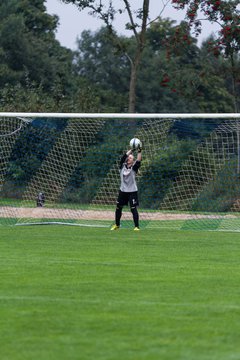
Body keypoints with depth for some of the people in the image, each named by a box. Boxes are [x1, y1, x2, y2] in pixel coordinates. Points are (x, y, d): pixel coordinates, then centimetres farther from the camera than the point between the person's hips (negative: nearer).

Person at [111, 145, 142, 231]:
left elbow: (138, 162, -21)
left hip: (132, 191, -4)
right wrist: (131, 150, -13)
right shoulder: (122, 166, 4)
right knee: (118, 208, 11)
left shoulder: (134, 168, -2)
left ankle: (136, 226, -6)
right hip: (123, 191, 4)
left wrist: (139, 152, -31)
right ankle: (117, 225, 27)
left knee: (133, 209, -9)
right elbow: (124, 157, -9)